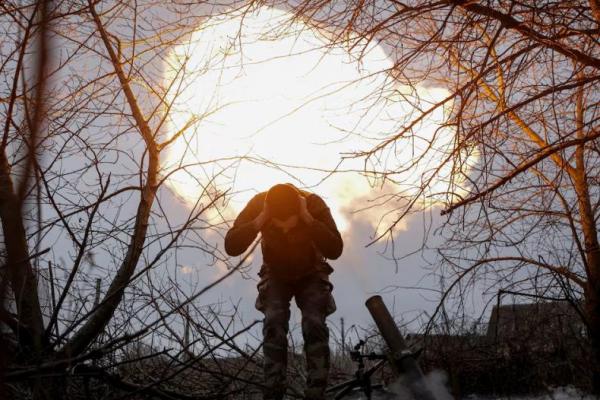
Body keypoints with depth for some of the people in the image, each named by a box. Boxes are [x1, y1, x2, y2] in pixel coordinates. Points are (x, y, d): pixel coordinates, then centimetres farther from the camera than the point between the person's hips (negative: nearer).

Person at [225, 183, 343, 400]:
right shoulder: (258, 204, -27)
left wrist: (308, 219, -47)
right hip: (276, 275, 1)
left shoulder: (314, 204, -30)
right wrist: (259, 221, -44)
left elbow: (335, 250, -38)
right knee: (274, 324, -21)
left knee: (314, 325, -20)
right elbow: (231, 246, -32)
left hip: (310, 275, -1)